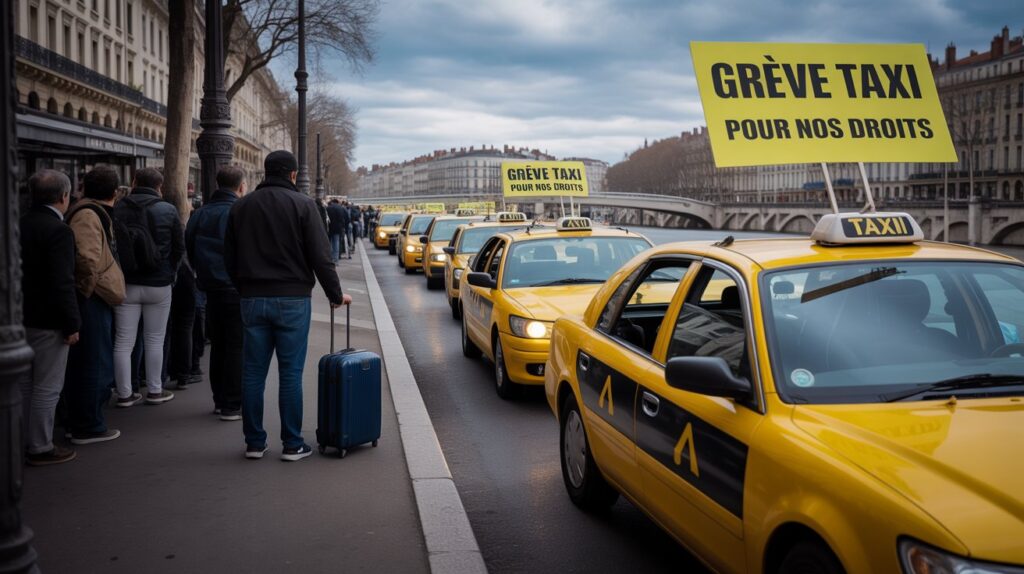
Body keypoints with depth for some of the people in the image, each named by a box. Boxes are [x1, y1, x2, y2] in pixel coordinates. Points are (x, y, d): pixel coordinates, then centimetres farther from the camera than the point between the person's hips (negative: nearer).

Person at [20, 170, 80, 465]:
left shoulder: (19, 224, 6)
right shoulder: (59, 230, -18)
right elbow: (63, 283, -21)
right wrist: (72, 325, -15)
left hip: (21, 316, 9)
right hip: (48, 321, -9)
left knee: (26, 383, 19)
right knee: (48, 387, 2)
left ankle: (24, 441, 30)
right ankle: (40, 448, 10)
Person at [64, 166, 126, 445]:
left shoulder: (95, 213, 15)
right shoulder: (88, 215, -16)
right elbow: (88, 257, -30)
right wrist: (88, 287, -17)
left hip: (94, 299, 10)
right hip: (93, 299, -10)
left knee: (82, 365, 17)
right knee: (95, 365, -2)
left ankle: (80, 422, 28)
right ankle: (88, 428, 6)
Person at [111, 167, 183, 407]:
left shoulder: (117, 210, -2)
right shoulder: (168, 211, -4)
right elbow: (179, 248, 1)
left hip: (125, 284, 1)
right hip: (158, 284, -1)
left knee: (123, 342, 7)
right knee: (154, 340, 10)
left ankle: (124, 394, 11)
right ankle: (155, 391, 18)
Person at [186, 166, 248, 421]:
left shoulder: (200, 214, 8)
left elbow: (190, 251, 13)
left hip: (211, 289, 7)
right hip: (237, 289, -6)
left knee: (218, 345, 16)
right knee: (237, 347, 0)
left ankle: (220, 400, 23)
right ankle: (232, 405, 3)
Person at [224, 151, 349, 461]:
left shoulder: (241, 206, 8)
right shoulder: (302, 204, -6)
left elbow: (230, 258, 11)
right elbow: (320, 257, -8)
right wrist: (335, 295, 2)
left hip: (252, 299, 4)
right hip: (292, 299, -4)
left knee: (253, 372, 8)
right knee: (291, 373, 1)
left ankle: (254, 442, 15)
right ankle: (292, 444, 6)